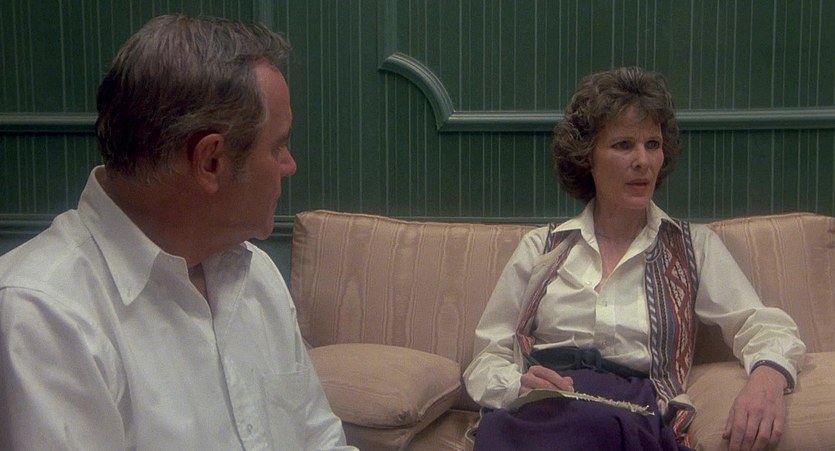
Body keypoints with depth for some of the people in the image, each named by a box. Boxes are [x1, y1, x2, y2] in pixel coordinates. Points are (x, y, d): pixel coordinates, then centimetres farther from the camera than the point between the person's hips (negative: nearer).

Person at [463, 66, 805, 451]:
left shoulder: (695, 247, 16)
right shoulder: (540, 248, 16)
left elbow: (766, 328, 5)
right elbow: (486, 363, 13)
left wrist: (767, 375, -20)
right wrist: (519, 384, -12)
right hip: (540, 412, -1)